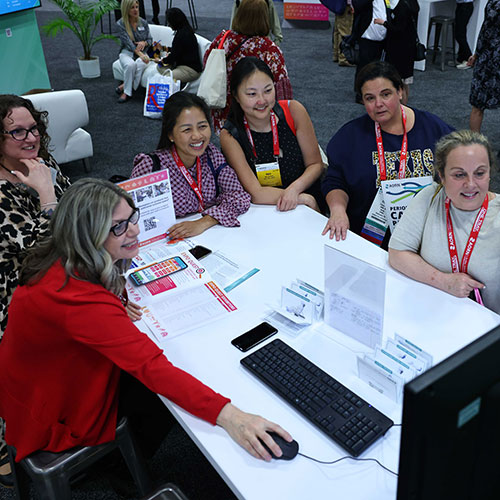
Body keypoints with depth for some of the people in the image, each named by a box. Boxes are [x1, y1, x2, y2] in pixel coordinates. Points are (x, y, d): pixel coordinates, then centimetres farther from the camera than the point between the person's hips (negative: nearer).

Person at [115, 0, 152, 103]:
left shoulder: (143, 23, 6)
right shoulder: (120, 24, -5)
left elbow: (150, 39, 13)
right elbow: (127, 42, -15)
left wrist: (144, 43, -13)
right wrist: (141, 55, -27)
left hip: (142, 52, 2)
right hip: (127, 52, -2)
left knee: (140, 64, -35)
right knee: (130, 65, -38)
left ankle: (125, 86, -25)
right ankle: (127, 92, -26)